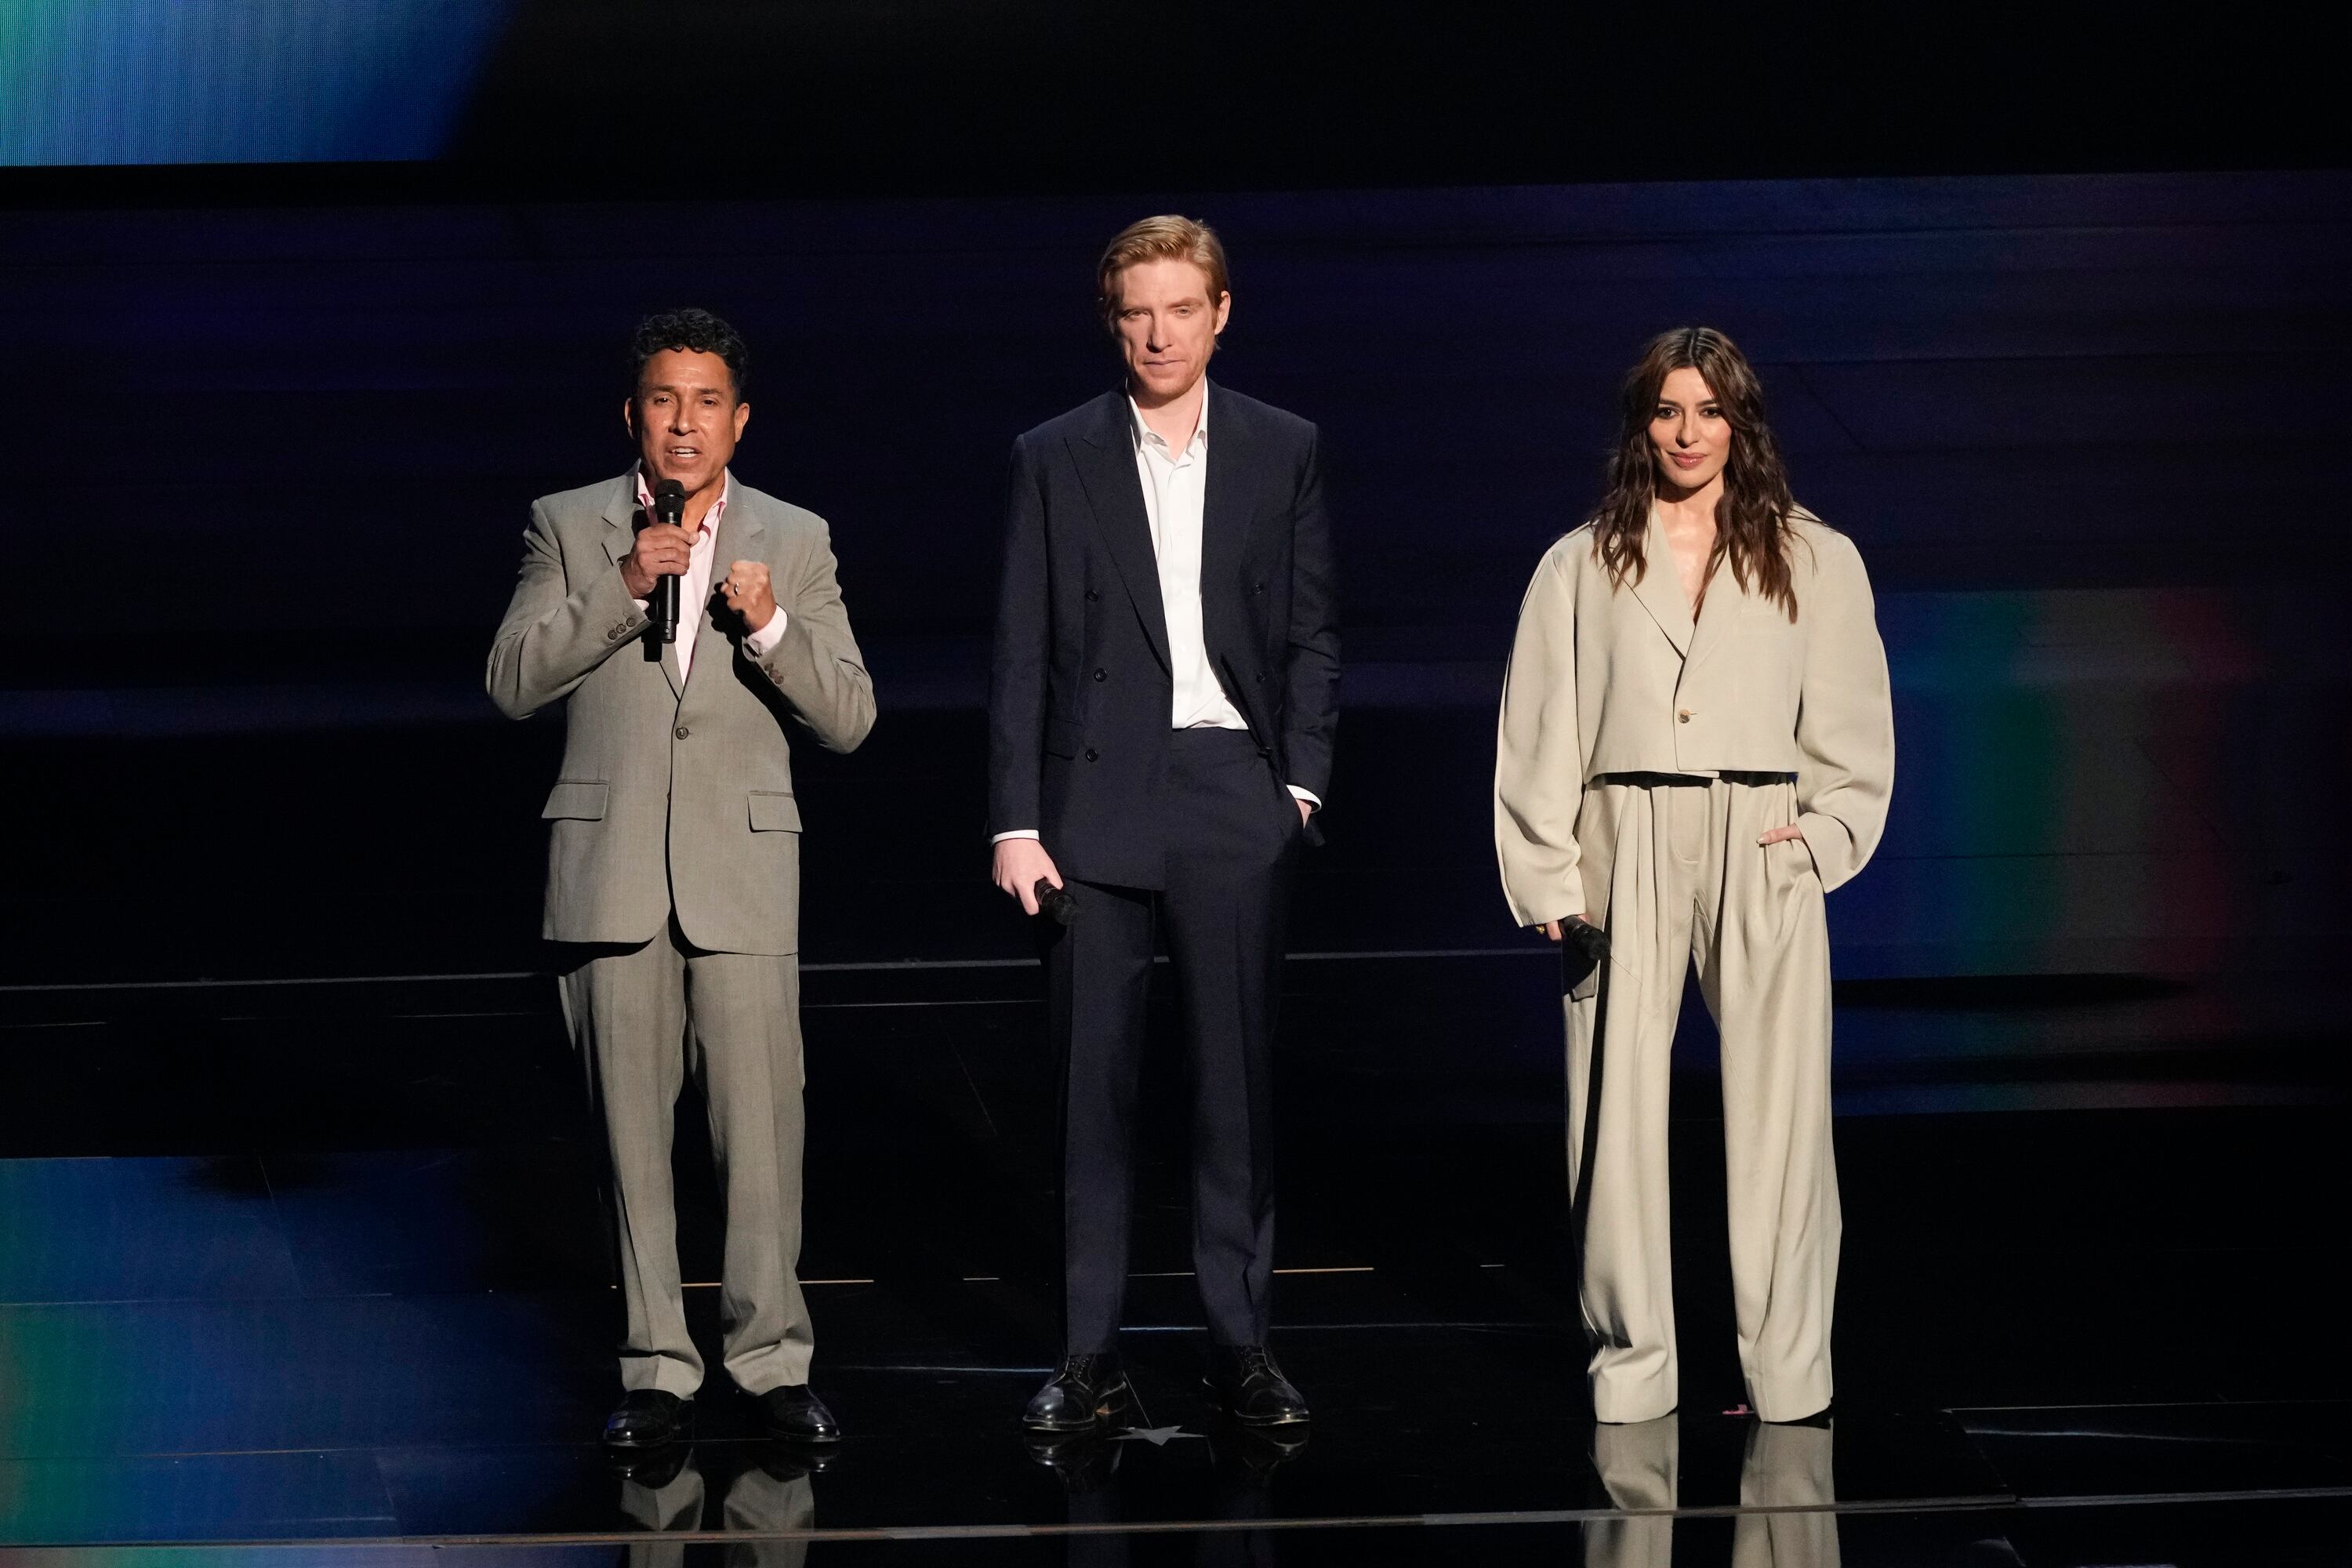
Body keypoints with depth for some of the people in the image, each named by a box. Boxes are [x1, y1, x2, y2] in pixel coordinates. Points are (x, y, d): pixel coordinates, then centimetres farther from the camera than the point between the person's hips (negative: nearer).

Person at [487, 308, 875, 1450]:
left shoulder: (794, 541, 9)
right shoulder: (569, 529, 7)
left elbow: (848, 717, 4)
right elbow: (512, 683, -3)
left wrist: (770, 624, -14)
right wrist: (618, 591, -13)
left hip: (742, 873, 0)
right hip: (611, 874, 0)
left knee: (761, 1123, -6)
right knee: (633, 1131, 3)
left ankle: (771, 1356, 5)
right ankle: (657, 1369, 10)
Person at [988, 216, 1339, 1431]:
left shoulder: (1282, 452, 8)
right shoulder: (1056, 460, 5)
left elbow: (1311, 635, 9)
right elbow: (1021, 655, 3)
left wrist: (1301, 782, -2)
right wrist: (1016, 822, -3)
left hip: (1232, 790, 1)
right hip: (1096, 796, -1)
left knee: (1237, 1072, 3)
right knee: (1090, 1077, 0)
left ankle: (1241, 1344, 10)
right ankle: (1089, 1355, 5)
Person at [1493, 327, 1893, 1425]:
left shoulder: (1815, 563, 11)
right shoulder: (1583, 567, 11)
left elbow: (1853, 730, 12)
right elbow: (1539, 737, 8)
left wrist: (1819, 838, -1)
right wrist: (1550, 882, 0)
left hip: (1764, 859, 0)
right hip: (1626, 854, 0)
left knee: (1775, 1109, -4)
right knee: (1618, 1114, -3)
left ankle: (1785, 1366, 3)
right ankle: (1631, 1365, 5)